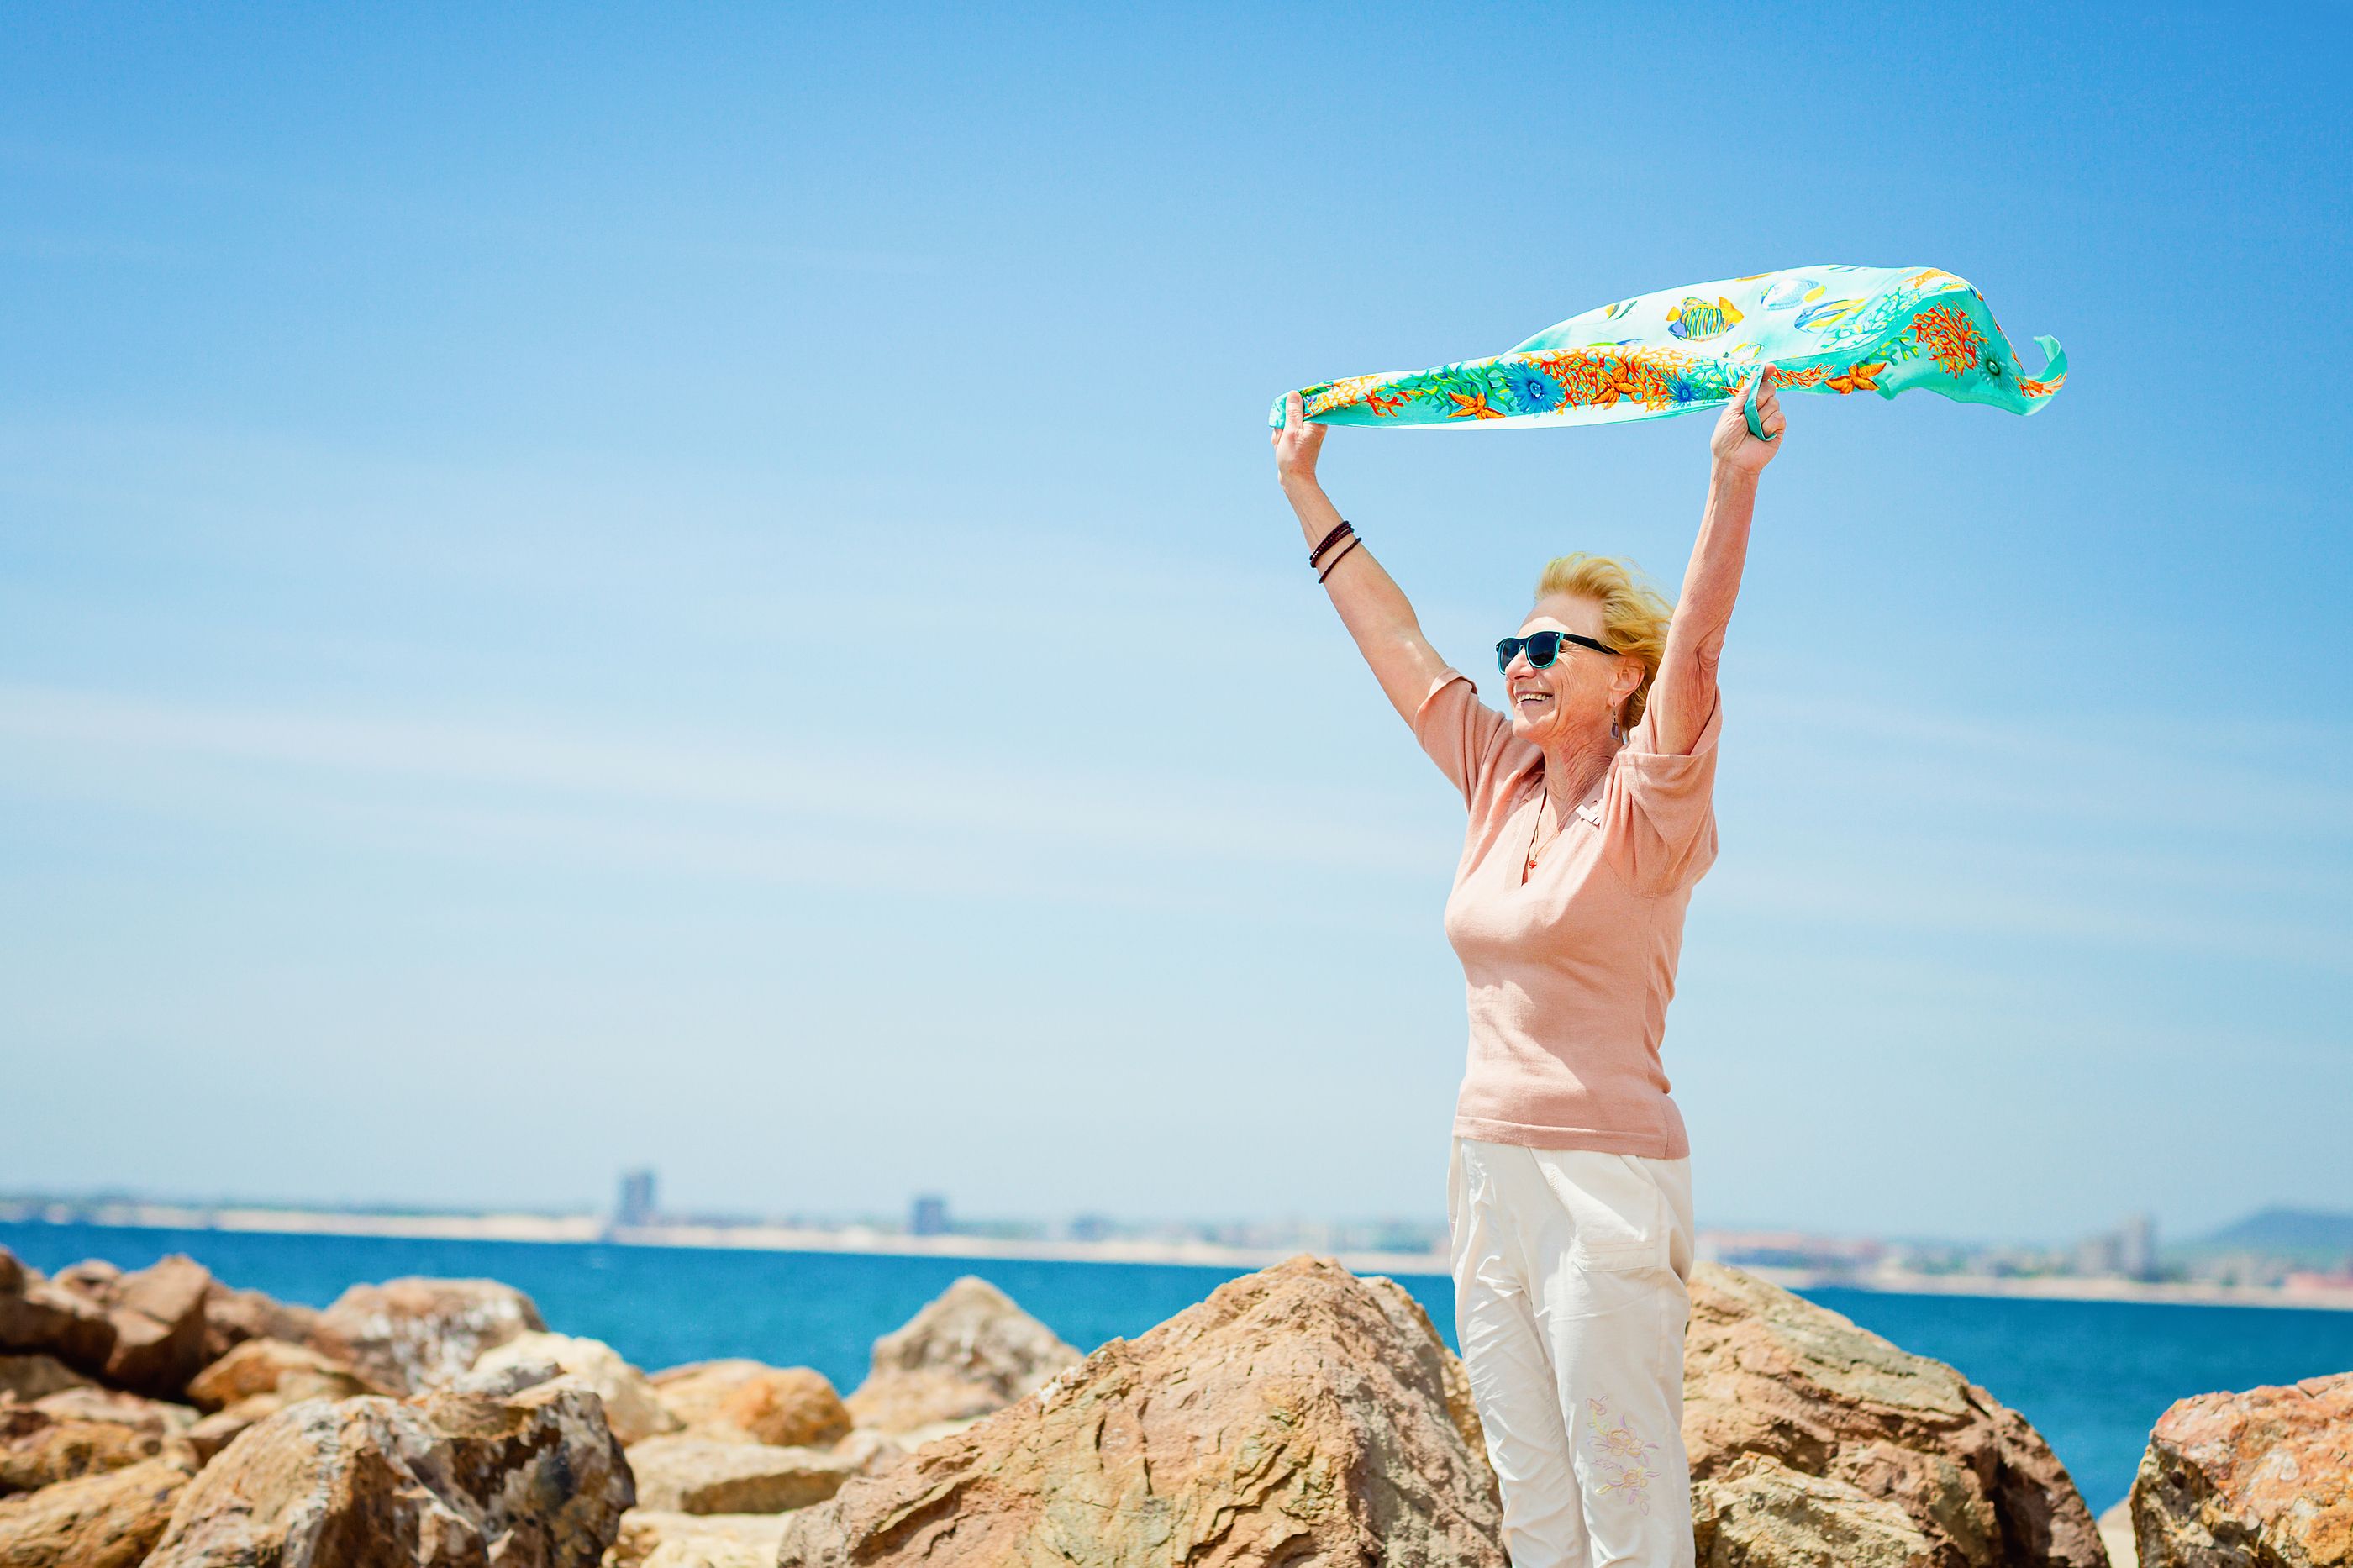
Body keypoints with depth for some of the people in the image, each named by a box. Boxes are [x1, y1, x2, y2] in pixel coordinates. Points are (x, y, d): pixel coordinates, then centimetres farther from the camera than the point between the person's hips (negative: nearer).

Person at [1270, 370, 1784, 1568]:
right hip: (1489, 1172, 7)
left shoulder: (1647, 803, -7)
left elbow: (1693, 649, -23)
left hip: (1605, 1180, -7)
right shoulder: (1500, 781, 11)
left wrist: (1734, 480, -35)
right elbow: (1394, 639, 17)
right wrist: (1303, 486, 21)